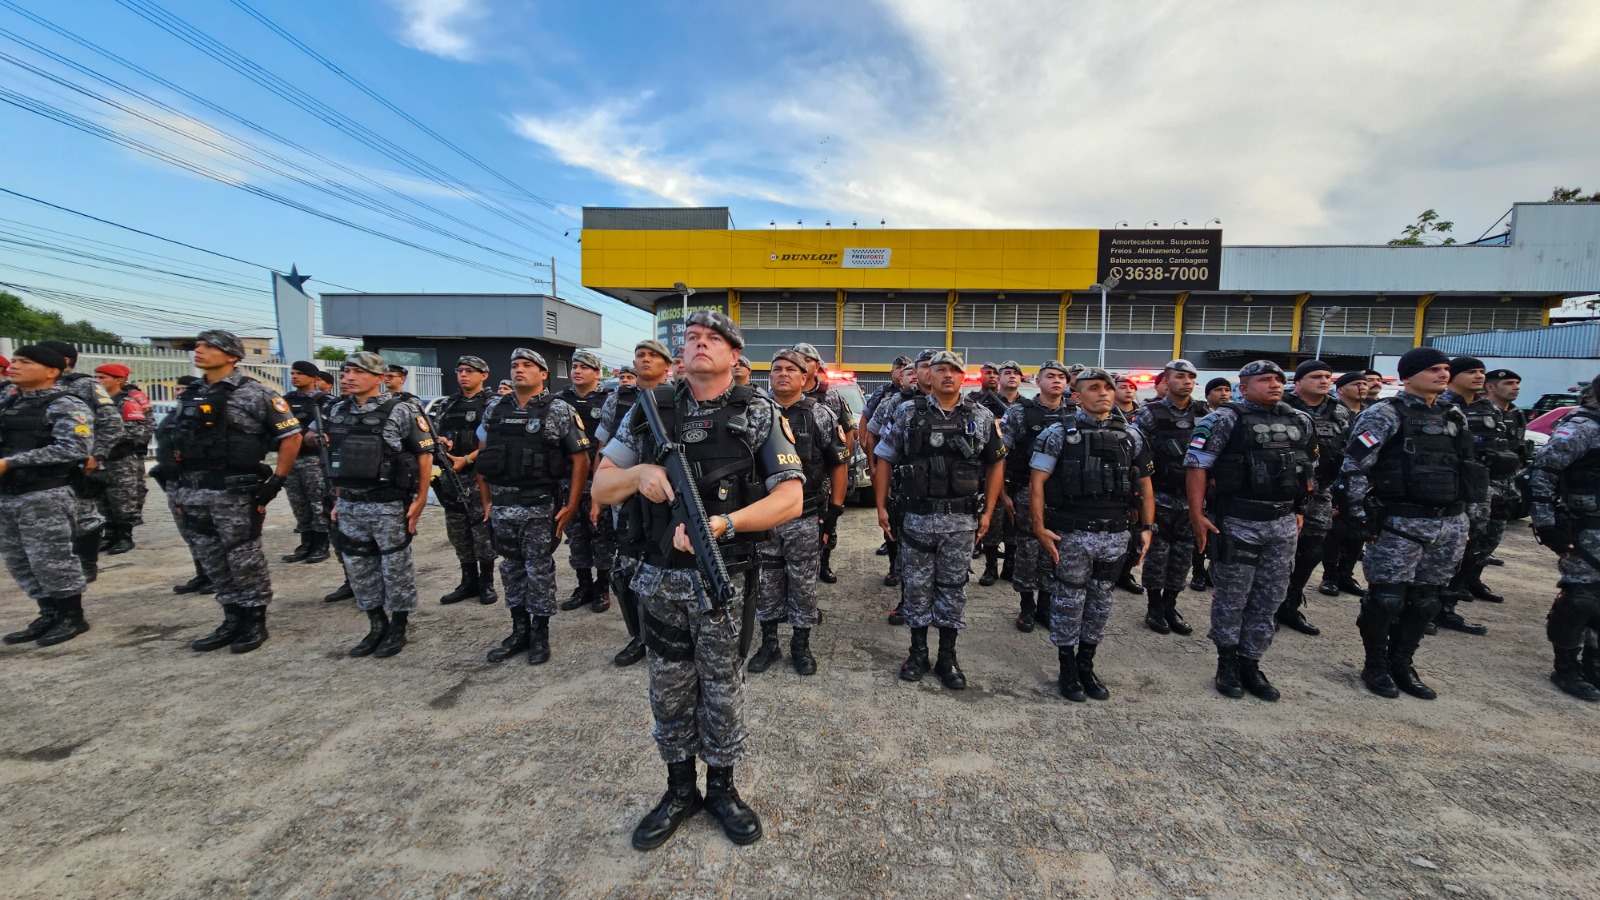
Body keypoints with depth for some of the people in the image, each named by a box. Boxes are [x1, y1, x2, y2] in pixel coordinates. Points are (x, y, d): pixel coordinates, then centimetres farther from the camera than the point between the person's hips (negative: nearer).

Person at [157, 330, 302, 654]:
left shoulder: (255, 393, -8)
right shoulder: (189, 395, 13)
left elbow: (291, 436, -9)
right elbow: (174, 441, 22)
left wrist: (276, 481, -11)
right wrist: (176, 487, 15)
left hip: (233, 493, -7)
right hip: (190, 493, 7)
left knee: (245, 561, 2)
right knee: (212, 562, 14)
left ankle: (255, 621, 15)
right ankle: (233, 620, 26)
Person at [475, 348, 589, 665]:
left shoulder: (560, 411, -7)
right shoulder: (494, 409, 8)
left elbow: (581, 459, -7)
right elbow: (483, 456, 15)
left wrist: (571, 506, -10)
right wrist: (486, 500, 10)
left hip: (540, 507, -5)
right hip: (501, 507, 5)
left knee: (539, 571, 5)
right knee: (511, 569, 15)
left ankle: (540, 635, 20)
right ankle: (519, 630, 30)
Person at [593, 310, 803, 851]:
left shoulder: (758, 414, -4)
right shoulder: (650, 410, 4)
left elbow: (791, 499, -12)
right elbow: (601, 487, 6)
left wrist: (722, 523, -24)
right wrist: (639, 473, -16)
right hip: (659, 577, 3)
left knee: (723, 688, 14)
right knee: (669, 690, 17)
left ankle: (722, 788, 38)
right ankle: (679, 791, 39)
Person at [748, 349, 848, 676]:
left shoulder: (821, 415, -1)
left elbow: (839, 463, 3)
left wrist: (835, 507, -1)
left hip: (805, 517, -2)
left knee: (803, 584, 8)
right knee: (766, 584, 12)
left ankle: (801, 646, 25)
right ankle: (769, 644, 28)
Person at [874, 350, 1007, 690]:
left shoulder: (982, 417, 3)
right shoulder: (908, 413, 0)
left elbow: (996, 464, 9)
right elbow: (885, 459, 3)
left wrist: (988, 512, 3)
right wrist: (881, 506, -1)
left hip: (962, 519, 1)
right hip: (917, 516, 0)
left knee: (953, 586, 11)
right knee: (917, 585, 10)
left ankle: (947, 657, 25)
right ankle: (918, 652, 27)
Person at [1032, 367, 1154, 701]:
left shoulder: (1131, 436, 8)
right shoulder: (1059, 433, -5)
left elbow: (1144, 485, 13)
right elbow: (1037, 482, -8)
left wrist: (1146, 527, 6)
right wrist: (1040, 527, -14)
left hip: (1114, 536, 4)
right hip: (1071, 535, -4)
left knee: (1100, 604, 14)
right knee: (1069, 603, 6)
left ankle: (1086, 666, 31)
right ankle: (1067, 670, 23)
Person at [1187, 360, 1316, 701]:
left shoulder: (1301, 422, 10)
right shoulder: (1225, 420, -9)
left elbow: (1308, 469, 20)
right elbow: (1197, 465, -13)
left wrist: (1299, 510, 16)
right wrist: (1197, 515, -17)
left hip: (1284, 524, 6)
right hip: (1237, 523, -5)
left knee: (1269, 599, 11)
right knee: (1232, 597, 5)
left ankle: (1250, 663, 25)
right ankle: (1227, 661, 22)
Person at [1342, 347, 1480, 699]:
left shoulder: (1454, 416, 14)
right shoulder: (1384, 414, -9)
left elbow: (1464, 466, 21)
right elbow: (1354, 466, -14)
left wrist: (1460, 519, 18)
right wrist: (1361, 516, -15)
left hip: (1450, 524, 7)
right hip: (1401, 524, -7)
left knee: (1425, 600, 12)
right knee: (1386, 599, -2)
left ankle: (1402, 664, 25)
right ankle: (1375, 666, 14)